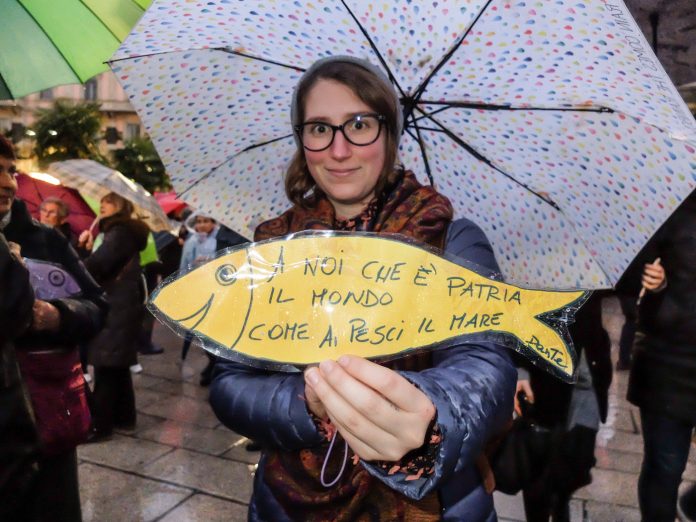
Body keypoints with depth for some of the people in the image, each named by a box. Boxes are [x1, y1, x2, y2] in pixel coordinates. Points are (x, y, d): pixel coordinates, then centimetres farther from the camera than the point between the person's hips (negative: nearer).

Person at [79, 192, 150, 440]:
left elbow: (96, 266, -24)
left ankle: (99, 425, -1)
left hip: (115, 309, -10)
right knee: (118, 365, 15)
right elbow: (106, 264, 16)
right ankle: (124, 417, 23)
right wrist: (91, 246, 3)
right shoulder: (121, 232, 19)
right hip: (119, 307, 10)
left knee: (106, 366, -7)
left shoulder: (120, 232, -12)